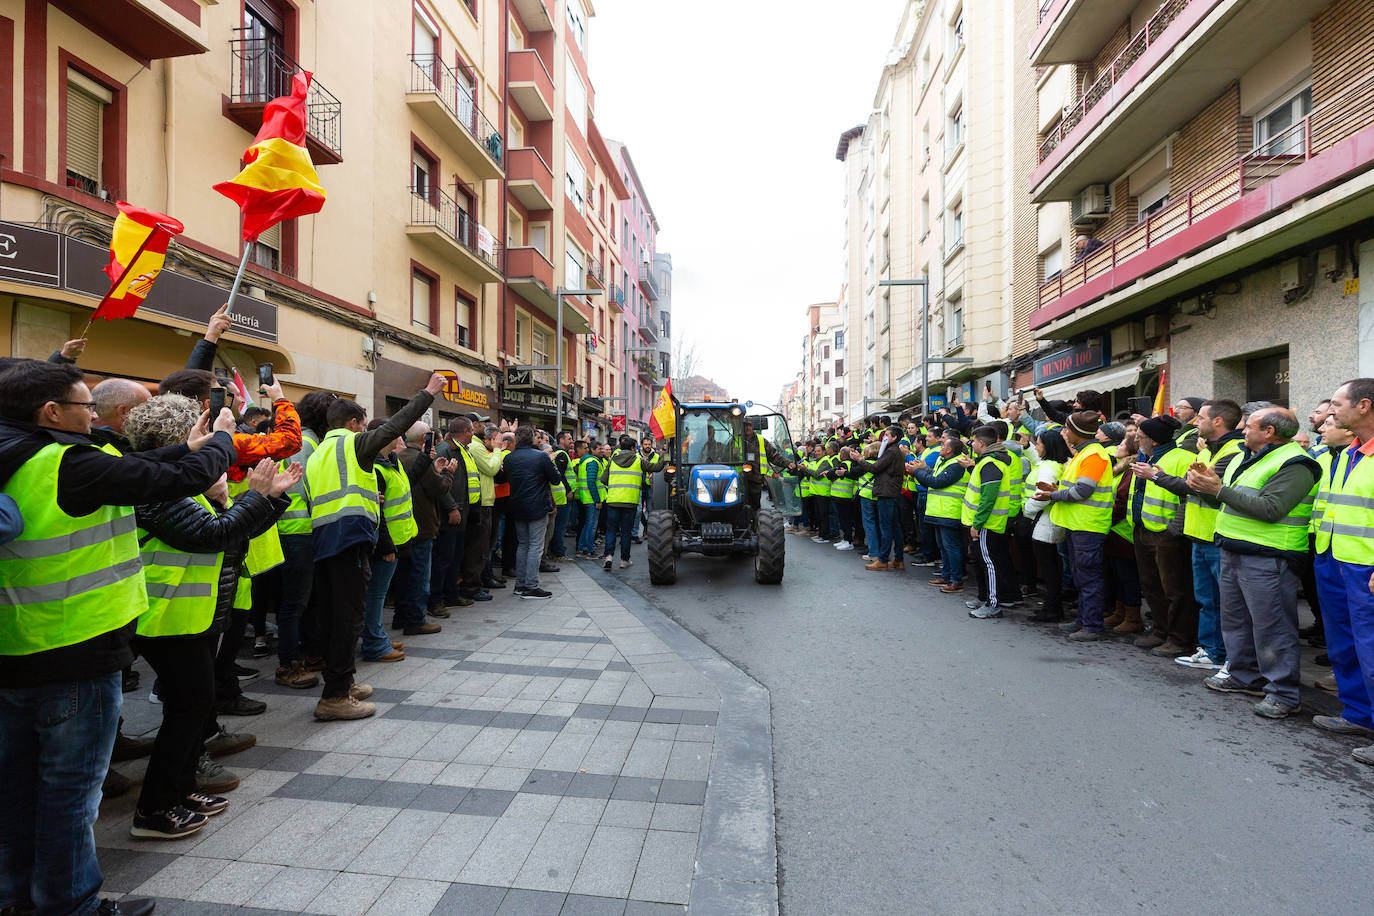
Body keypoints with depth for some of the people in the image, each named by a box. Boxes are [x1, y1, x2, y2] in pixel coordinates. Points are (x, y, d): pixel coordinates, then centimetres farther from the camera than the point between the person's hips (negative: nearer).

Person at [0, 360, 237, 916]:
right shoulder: (69, 465, -22)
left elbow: (120, 474, 8)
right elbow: (182, 480, -23)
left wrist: (186, 449, 14)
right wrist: (221, 441, -4)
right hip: (74, 661, -9)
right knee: (70, 788, 7)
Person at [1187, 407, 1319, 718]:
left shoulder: (1294, 465, -14)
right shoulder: (1243, 458, 15)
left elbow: (1271, 509, -25)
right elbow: (1229, 495, 18)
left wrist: (1220, 489, -23)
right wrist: (1207, 481, -1)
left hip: (1266, 558, -9)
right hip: (1232, 551, 10)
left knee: (1271, 625, -3)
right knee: (1235, 618, 18)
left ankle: (1283, 693, 7)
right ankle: (1245, 676, 32)